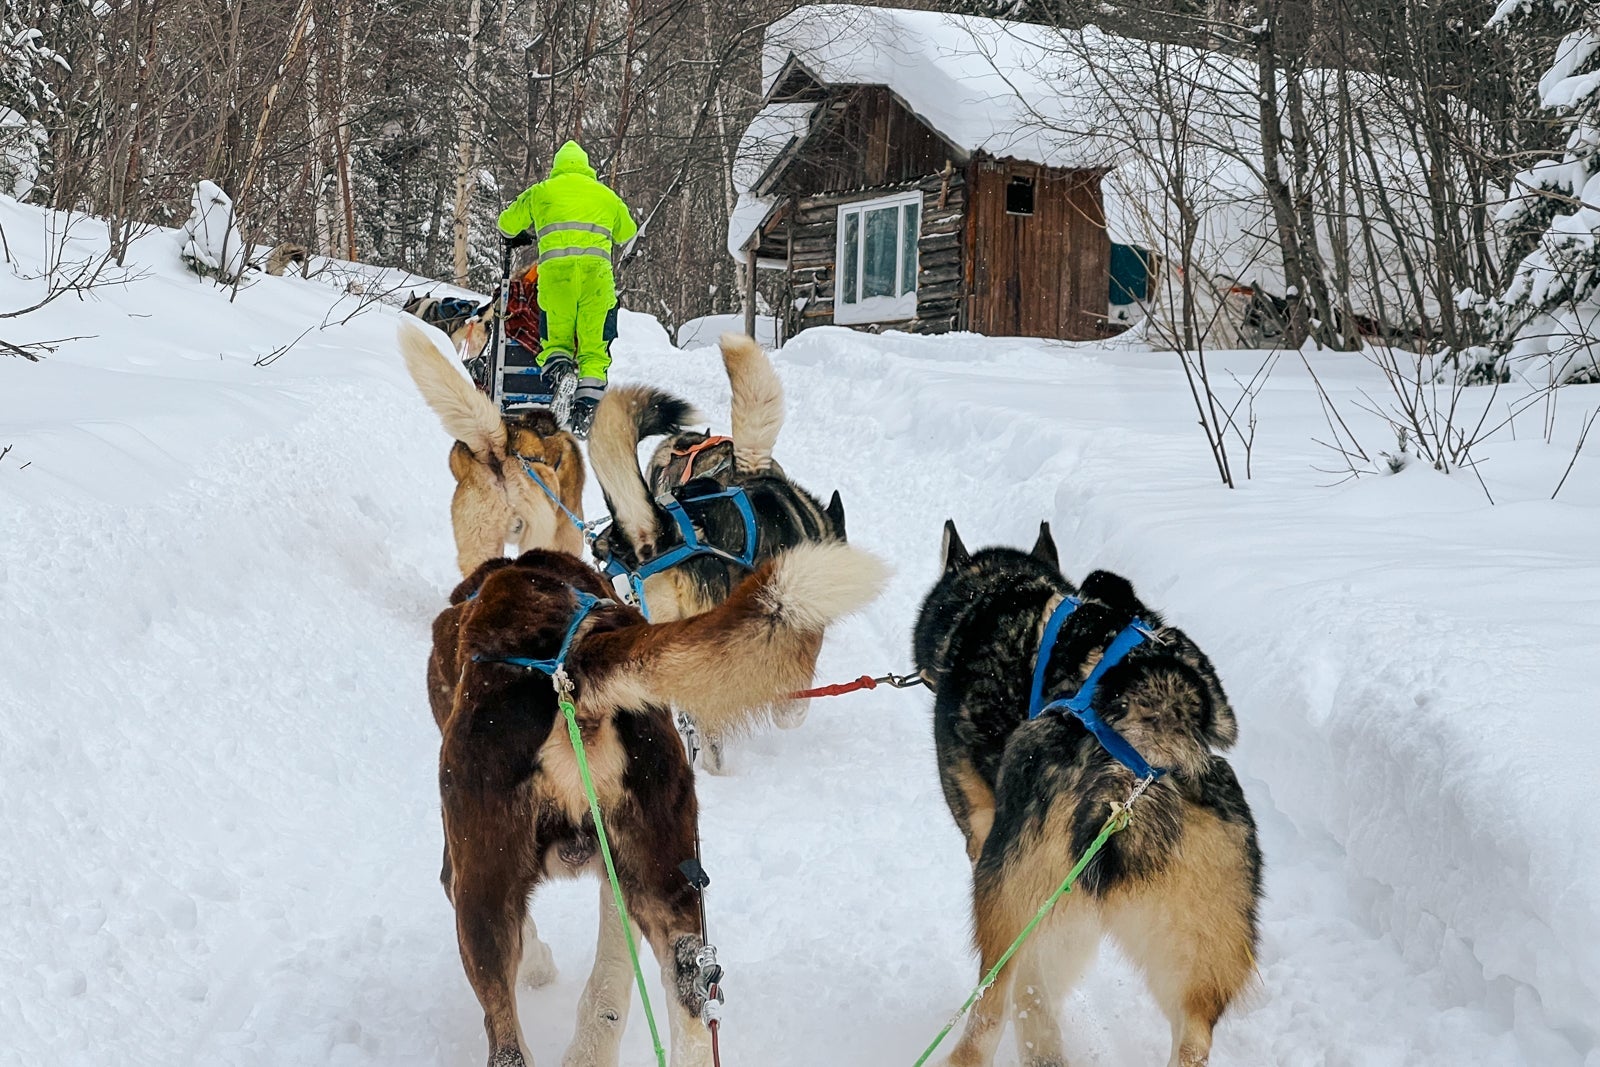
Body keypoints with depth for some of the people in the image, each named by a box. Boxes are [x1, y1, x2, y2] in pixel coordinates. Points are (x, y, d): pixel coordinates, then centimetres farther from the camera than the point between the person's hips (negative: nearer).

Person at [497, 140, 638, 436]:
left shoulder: (541, 191, 20)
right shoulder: (606, 195, 24)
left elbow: (507, 224, 28)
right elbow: (627, 234, 35)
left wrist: (522, 237, 48)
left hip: (555, 269, -1)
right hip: (596, 270, 1)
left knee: (555, 339, 11)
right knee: (594, 348, 4)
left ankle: (556, 365, -21)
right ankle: (586, 407, -9)